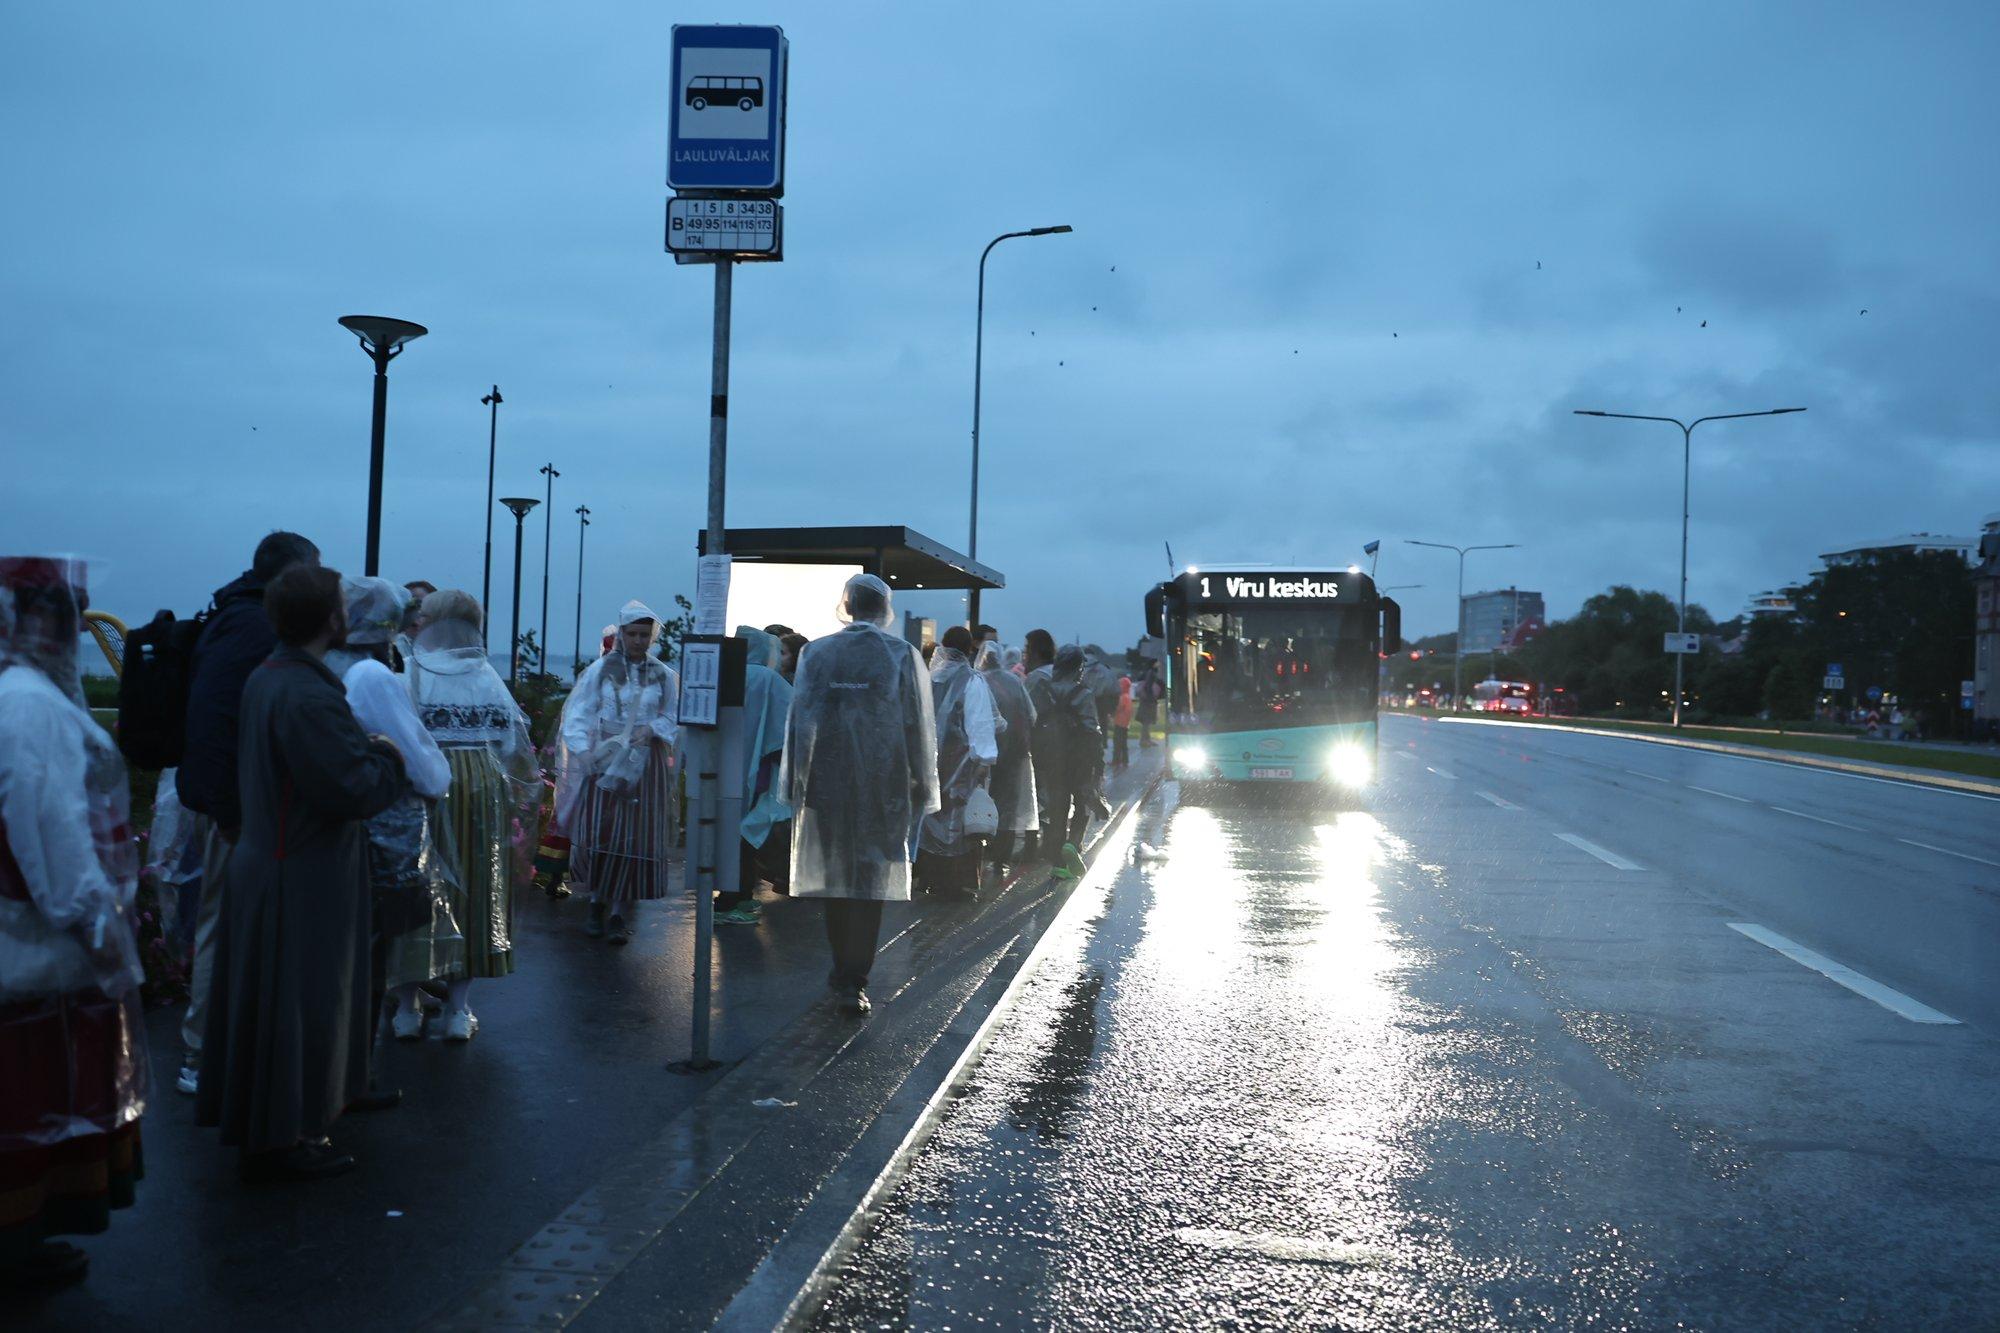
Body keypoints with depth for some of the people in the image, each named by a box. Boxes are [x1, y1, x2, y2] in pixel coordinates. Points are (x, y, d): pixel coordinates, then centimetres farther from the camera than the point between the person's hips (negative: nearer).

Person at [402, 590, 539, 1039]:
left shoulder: (410, 673, -1)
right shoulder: (488, 677, 6)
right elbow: (513, 746, 5)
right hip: (482, 787, 2)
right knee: (475, 893, 8)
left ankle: (407, 1005, 13)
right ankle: (459, 1009, 12)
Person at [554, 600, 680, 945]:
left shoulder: (665, 676, 6)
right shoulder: (600, 670, 2)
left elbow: (674, 721, 9)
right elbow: (577, 714, -3)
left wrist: (651, 730, -11)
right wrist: (583, 751, -18)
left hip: (646, 765, 1)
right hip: (604, 760, -1)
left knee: (636, 836, -2)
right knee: (597, 831, -5)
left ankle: (619, 914, 5)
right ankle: (596, 904, 14)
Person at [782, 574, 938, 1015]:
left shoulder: (815, 653, 0)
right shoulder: (903, 655, -5)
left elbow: (799, 721, 2)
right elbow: (919, 726, -3)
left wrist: (793, 782, 8)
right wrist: (923, 788, 5)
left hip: (826, 780, 2)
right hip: (883, 786, -2)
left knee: (835, 875, 16)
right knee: (871, 879, 3)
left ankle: (844, 970, 26)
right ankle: (854, 981, -2)